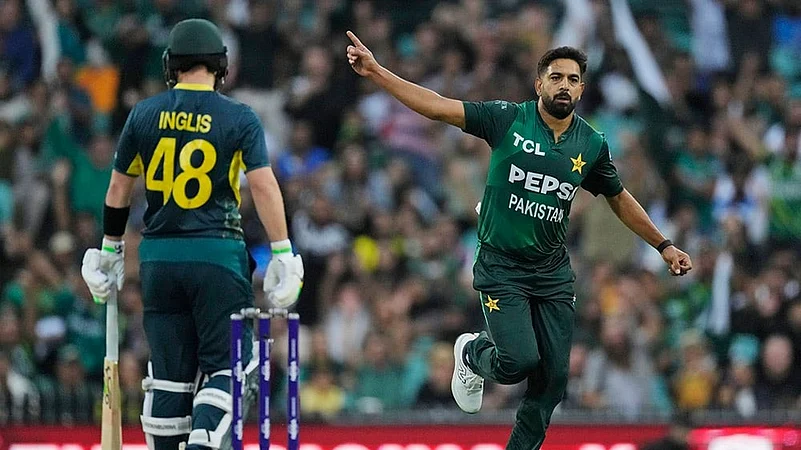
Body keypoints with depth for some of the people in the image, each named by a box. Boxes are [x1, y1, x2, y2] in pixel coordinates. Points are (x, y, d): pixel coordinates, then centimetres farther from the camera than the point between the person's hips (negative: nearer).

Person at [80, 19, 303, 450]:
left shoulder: (144, 115, 4)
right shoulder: (238, 118, -5)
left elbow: (119, 188, 10)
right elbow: (264, 187, -11)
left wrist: (111, 248, 22)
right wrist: (283, 255, -7)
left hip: (158, 256, 3)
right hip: (218, 253, -3)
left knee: (169, 371, 11)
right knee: (226, 366, 1)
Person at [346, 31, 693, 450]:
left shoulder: (592, 145, 3)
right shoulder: (508, 118, -8)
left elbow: (620, 199, 18)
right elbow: (437, 106, -13)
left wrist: (663, 245, 21)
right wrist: (376, 72, -21)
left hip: (553, 272, 4)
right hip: (501, 266, -4)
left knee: (552, 378, 0)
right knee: (520, 361, -17)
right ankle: (472, 354, 19)